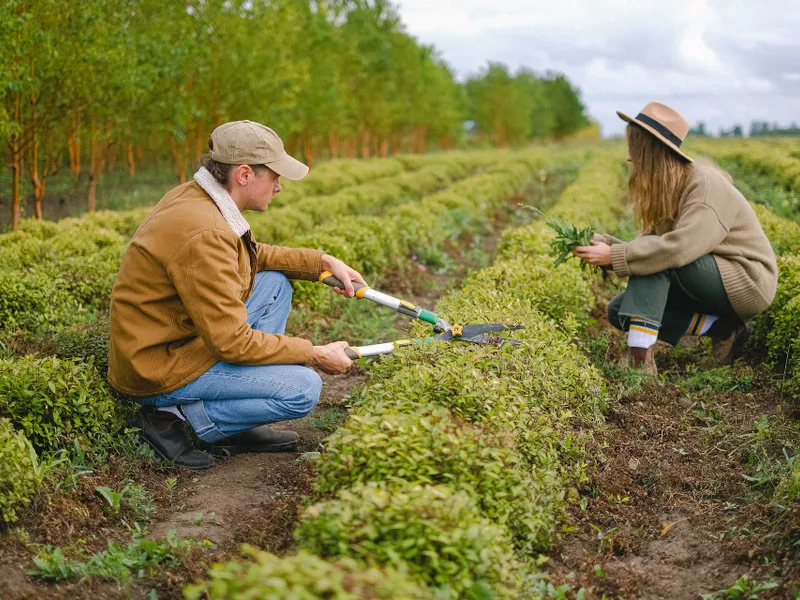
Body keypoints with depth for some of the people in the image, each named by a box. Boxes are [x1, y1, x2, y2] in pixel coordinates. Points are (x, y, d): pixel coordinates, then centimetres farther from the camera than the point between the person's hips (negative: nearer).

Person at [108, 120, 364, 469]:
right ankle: (172, 415, -4)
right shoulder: (203, 234, -28)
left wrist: (323, 262, 12)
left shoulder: (195, 197, 2)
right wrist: (315, 355, -15)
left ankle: (242, 428, 12)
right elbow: (231, 343, -26)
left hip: (176, 338, 10)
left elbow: (254, 255, 22)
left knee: (275, 282, 15)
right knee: (303, 389, -15)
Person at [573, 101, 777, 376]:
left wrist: (613, 256, -31)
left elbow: (680, 247, -35)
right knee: (619, 310, -3)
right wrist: (603, 242, -12)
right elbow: (647, 247, 2)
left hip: (749, 282, -9)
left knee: (657, 258, -28)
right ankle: (721, 328, -3)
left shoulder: (706, 184, -22)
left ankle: (639, 356, -33)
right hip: (709, 284, 9)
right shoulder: (667, 190, 5)